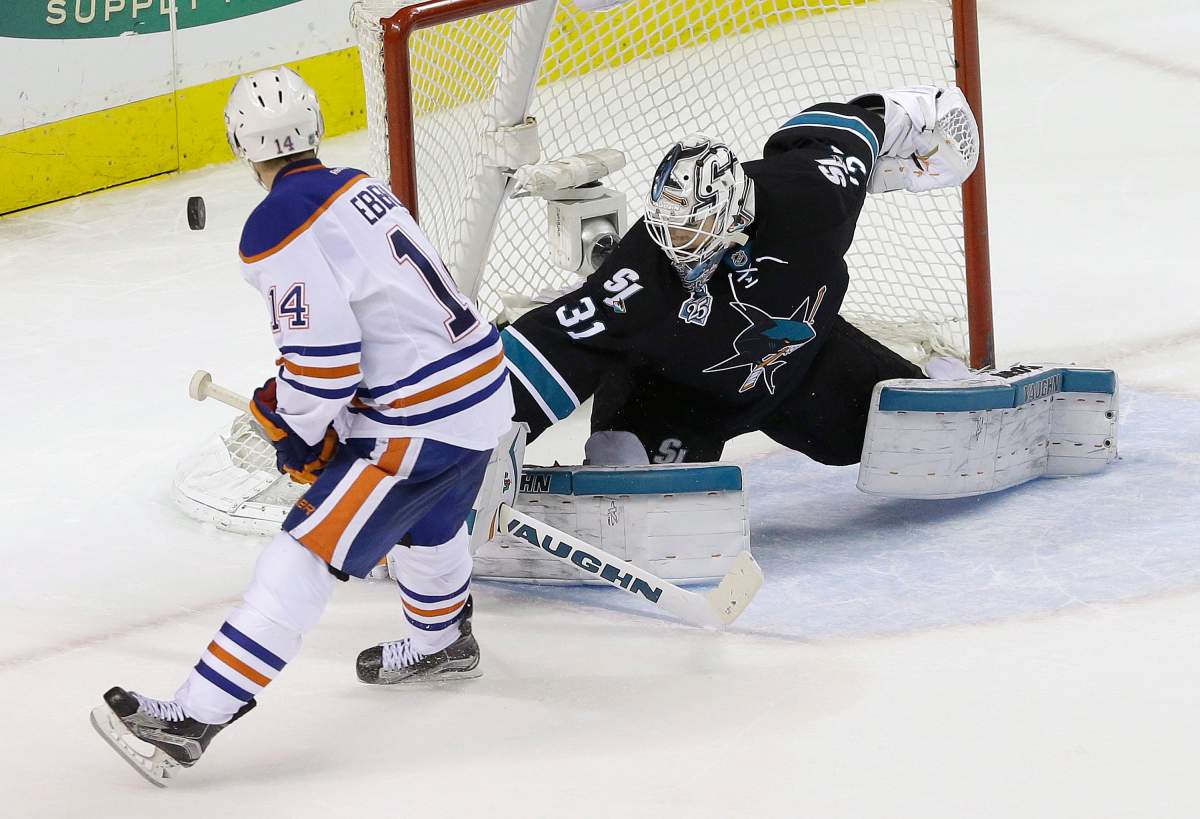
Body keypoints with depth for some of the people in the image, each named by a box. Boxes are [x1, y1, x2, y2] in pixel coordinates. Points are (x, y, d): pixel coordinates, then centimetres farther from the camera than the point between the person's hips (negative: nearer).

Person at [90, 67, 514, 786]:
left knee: (307, 555, -10)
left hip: (421, 423, -8)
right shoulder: (360, 187, 9)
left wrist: (296, 428, -1)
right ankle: (442, 643, 62)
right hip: (485, 382, 8)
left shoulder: (278, 229, -17)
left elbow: (322, 360, -20)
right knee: (426, 521, 35)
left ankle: (194, 717, -14)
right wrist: (292, 397, 21)